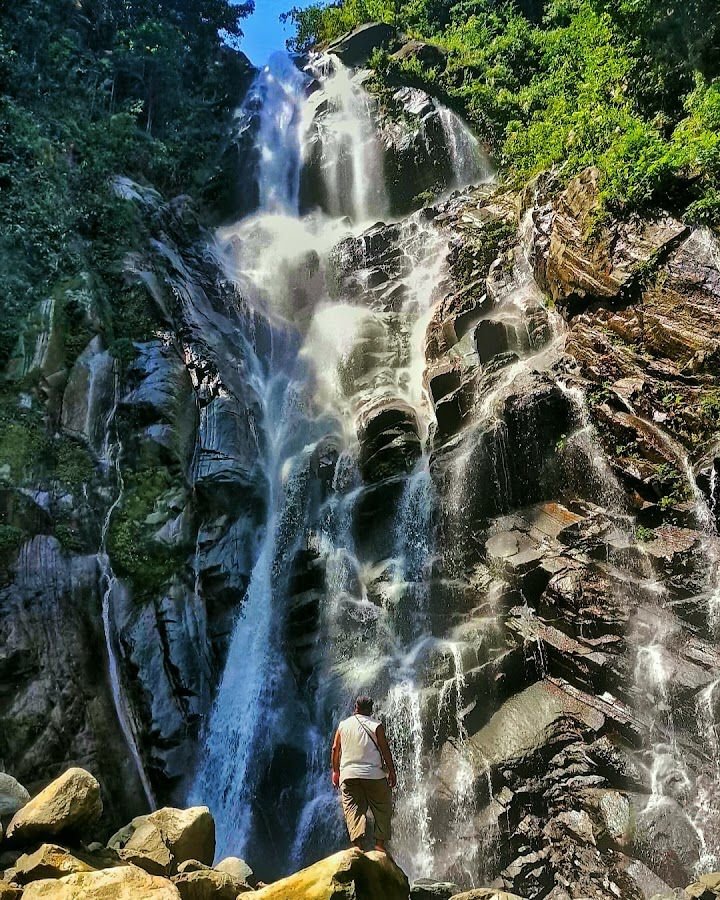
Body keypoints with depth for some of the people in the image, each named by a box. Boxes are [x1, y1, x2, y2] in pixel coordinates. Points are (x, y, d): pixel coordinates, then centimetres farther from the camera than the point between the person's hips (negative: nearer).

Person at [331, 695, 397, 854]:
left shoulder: (343, 725, 7)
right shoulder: (376, 726, -2)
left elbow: (335, 749, 10)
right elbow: (385, 750, -4)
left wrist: (335, 771, 19)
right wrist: (392, 771, 3)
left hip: (348, 775, 2)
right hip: (374, 775, -2)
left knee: (353, 810, 1)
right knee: (382, 809, 11)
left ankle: (357, 844, -13)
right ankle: (380, 843, 5)